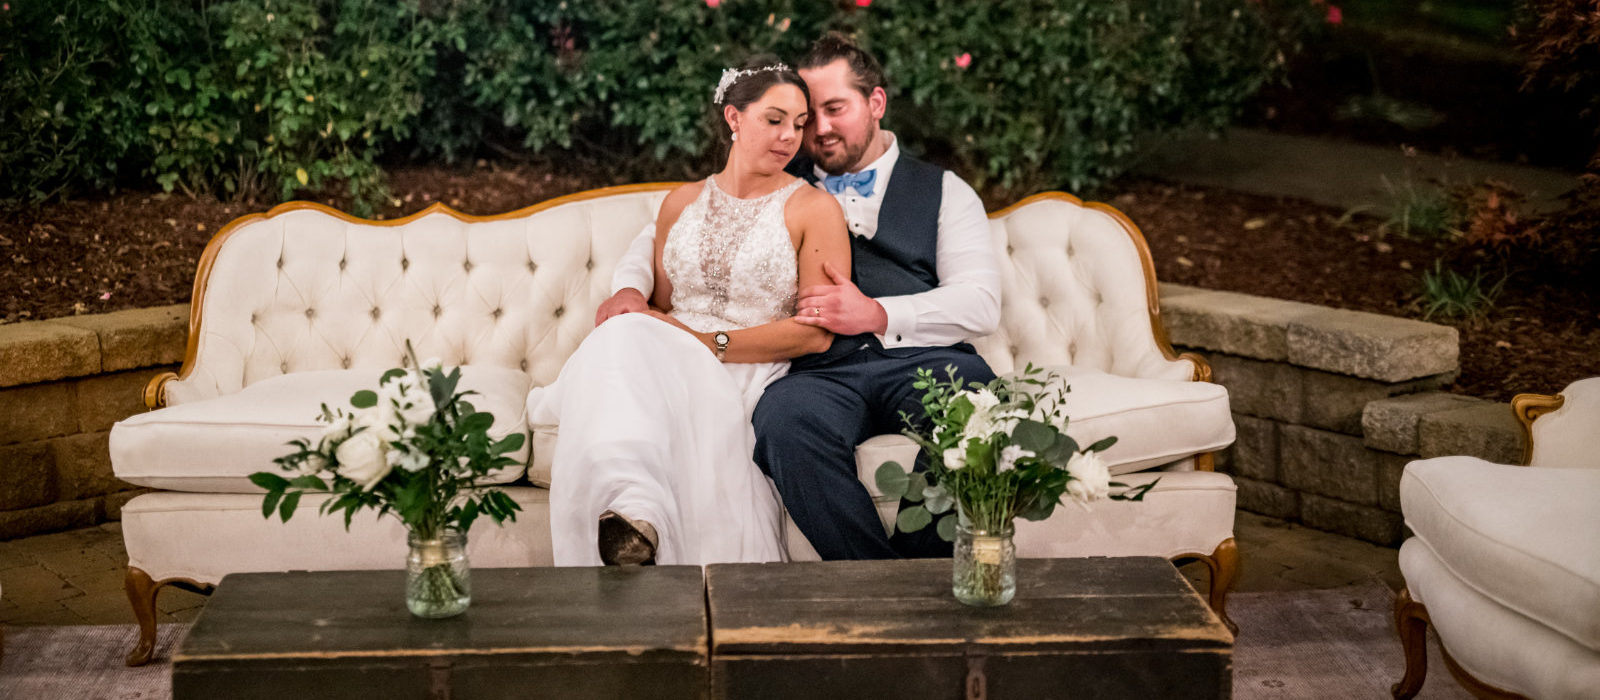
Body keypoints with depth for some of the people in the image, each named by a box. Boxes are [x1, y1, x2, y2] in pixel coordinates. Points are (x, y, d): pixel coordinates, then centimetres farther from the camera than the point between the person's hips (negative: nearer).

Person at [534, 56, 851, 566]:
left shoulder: (814, 208, 3)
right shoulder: (682, 202, 19)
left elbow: (817, 331, -6)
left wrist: (711, 342, -12)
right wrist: (629, 307, -3)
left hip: (749, 378, -4)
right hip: (672, 363, 5)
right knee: (623, 339, -33)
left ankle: (632, 517, -47)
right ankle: (633, 504, -53)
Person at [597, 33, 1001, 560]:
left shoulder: (943, 191, 20)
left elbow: (980, 305, 6)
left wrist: (877, 314, -9)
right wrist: (629, 288, 5)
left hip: (922, 358, 0)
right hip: (819, 370, 1)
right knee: (784, 423, -37)